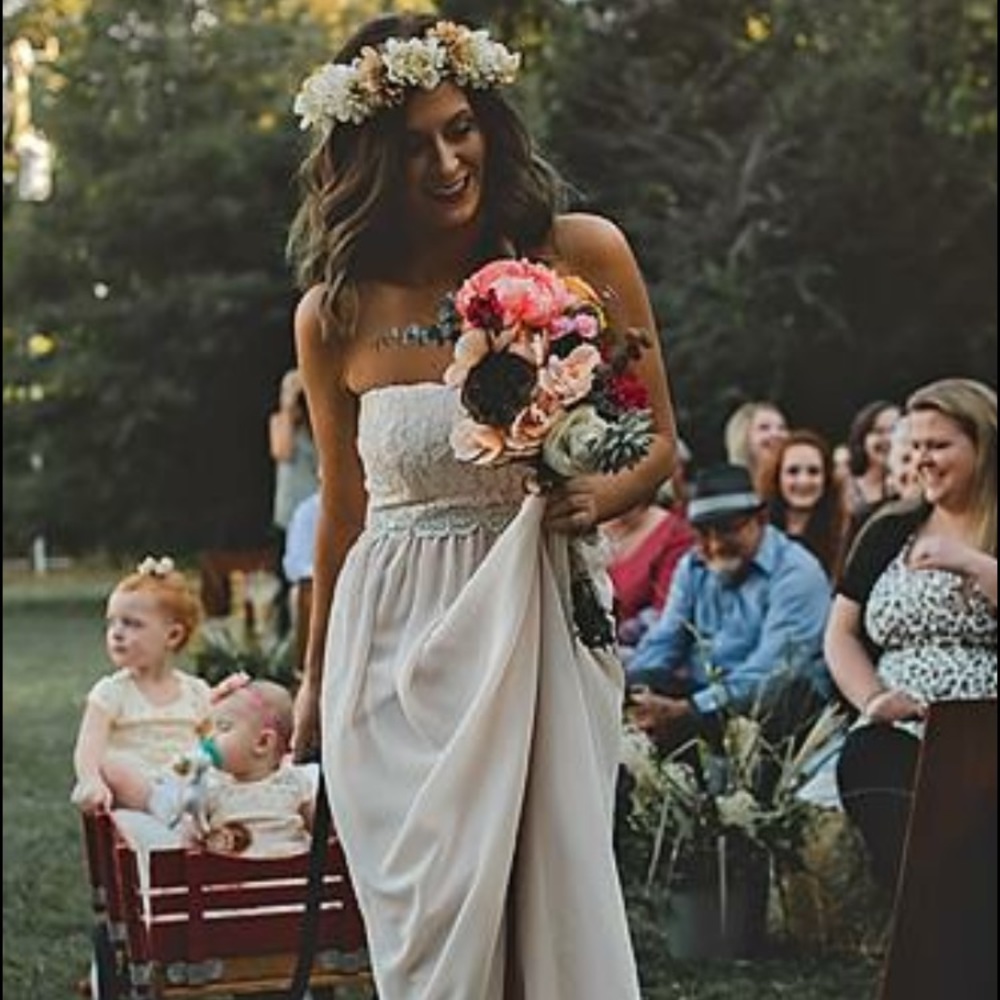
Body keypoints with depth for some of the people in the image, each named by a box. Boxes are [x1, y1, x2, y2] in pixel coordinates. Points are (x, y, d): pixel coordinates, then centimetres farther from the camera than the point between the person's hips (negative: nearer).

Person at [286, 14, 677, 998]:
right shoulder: (334, 316, 0)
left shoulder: (584, 255, -4)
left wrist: (603, 495, -16)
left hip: (542, 630, -1)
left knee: (561, 912, 0)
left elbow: (658, 444, 7)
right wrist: (315, 682, 22)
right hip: (398, 648, 1)